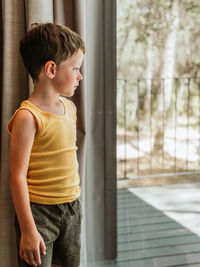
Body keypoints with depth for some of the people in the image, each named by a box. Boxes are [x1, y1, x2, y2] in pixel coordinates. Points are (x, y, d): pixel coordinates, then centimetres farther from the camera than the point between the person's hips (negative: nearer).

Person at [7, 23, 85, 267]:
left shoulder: (69, 107, 7)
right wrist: (28, 230, -19)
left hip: (72, 207, 8)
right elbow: (17, 177, -19)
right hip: (39, 210, -7)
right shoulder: (27, 116, -18)